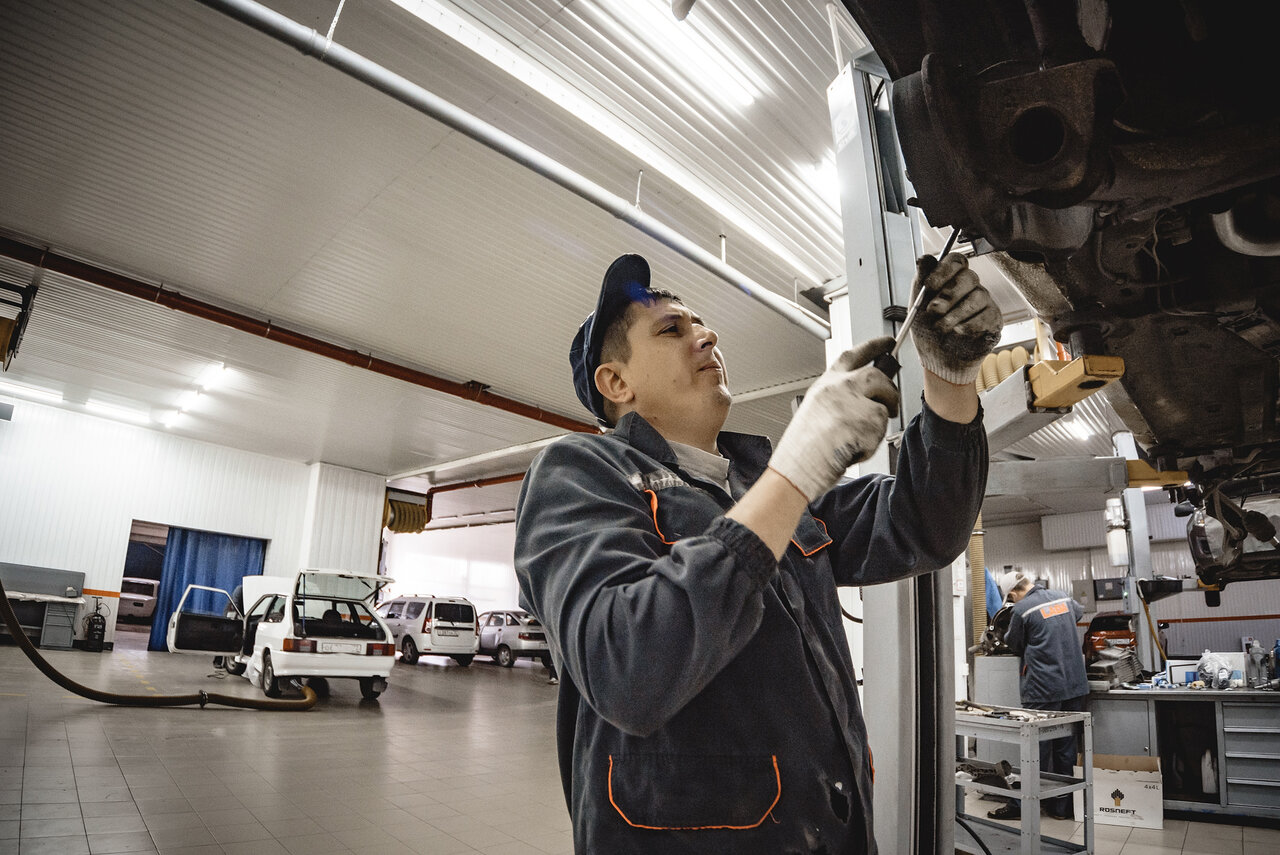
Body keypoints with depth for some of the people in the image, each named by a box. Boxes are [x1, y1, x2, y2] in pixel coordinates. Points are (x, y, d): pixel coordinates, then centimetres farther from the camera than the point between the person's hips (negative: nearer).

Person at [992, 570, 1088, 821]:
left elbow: (1014, 644, 2)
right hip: (1074, 685, 6)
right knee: (1066, 746, 12)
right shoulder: (1063, 597, 8)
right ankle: (1062, 805, 20)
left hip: (1043, 688, -6)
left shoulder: (1022, 609, -11)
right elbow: (1079, 612, 32)